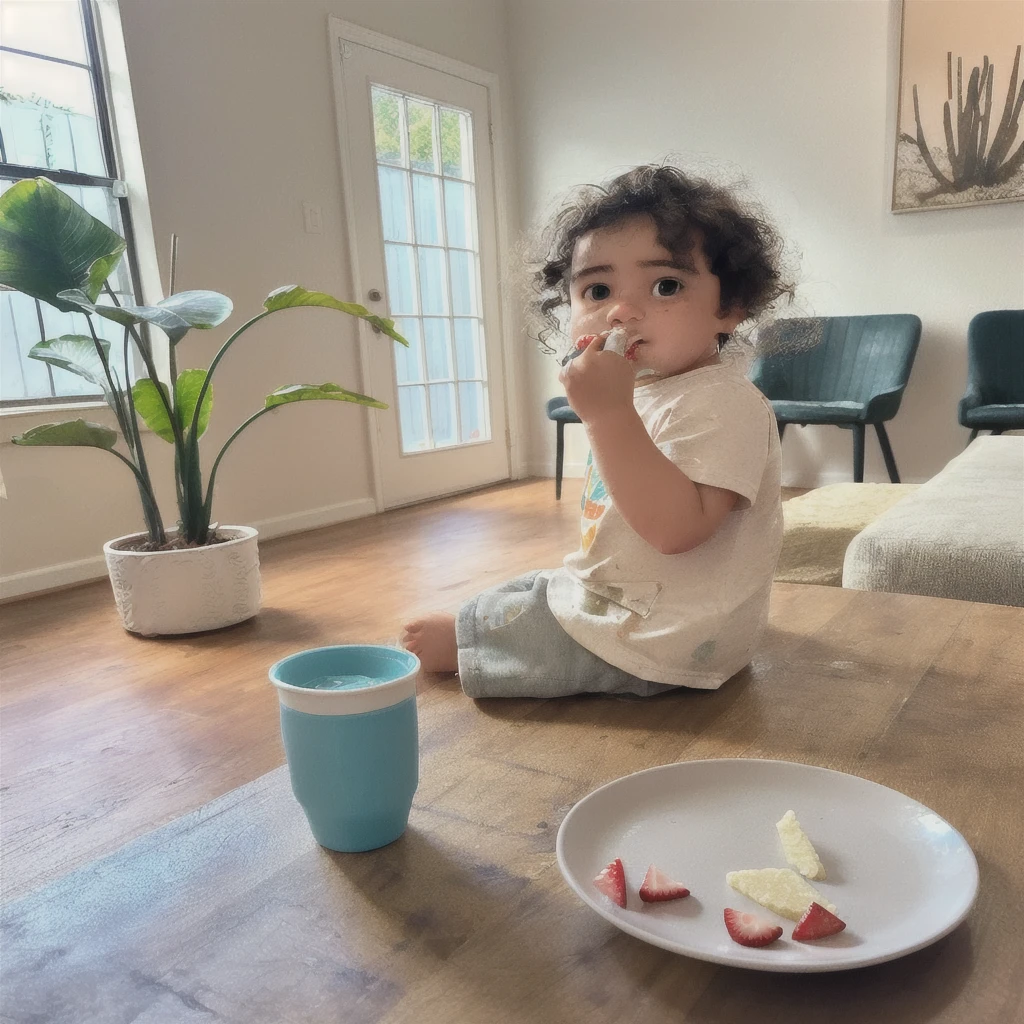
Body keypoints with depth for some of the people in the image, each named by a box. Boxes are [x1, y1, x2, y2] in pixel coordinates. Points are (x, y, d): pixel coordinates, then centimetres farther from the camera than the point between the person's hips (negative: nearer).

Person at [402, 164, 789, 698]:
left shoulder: (721, 403, -25)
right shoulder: (646, 390, 8)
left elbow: (675, 527, -37)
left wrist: (609, 414, -40)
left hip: (662, 637, -10)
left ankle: (457, 641, 26)